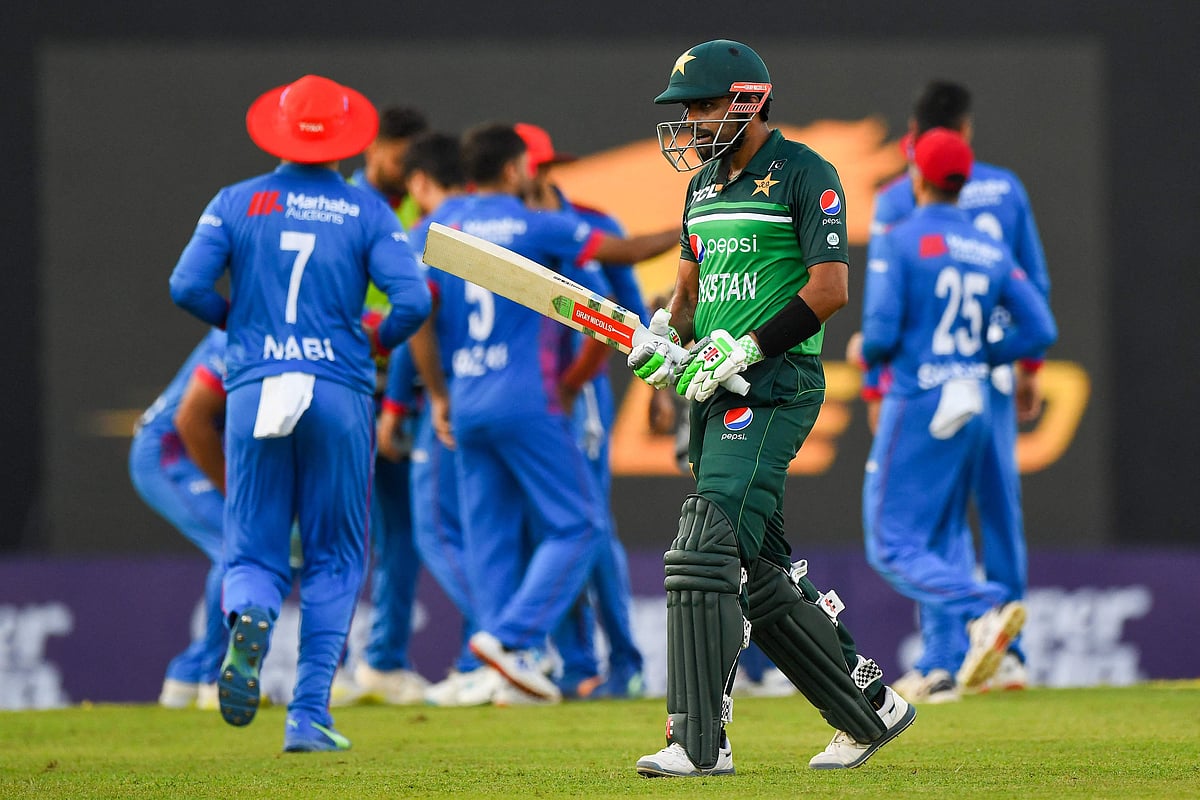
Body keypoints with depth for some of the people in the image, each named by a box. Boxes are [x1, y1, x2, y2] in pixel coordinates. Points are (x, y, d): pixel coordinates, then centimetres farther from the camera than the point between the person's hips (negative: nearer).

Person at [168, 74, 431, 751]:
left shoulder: (238, 203, 6)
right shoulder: (366, 212, 3)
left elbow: (188, 286, -4)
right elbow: (413, 299, -8)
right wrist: (379, 340, 12)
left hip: (254, 386, 1)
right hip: (340, 392, -1)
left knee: (253, 551, 8)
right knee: (334, 559, 10)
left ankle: (249, 617, -28)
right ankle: (310, 715, 1)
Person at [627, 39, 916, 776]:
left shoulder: (803, 175, -7)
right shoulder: (705, 185, 18)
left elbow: (830, 288, -15)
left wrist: (744, 350, -18)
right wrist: (665, 334, 5)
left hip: (775, 389, -9)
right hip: (716, 396, 9)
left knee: (705, 555, -17)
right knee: (762, 576, 10)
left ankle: (701, 743, -16)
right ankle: (870, 709, 22)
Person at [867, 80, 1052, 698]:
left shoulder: (897, 201, -4)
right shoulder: (1004, 190, 7)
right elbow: (1034, 283, 10)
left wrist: (875, 390, -2)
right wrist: (1030, 366, 19)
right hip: (994, 374, 3)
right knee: (1000, 510, 9)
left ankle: (944, 657, -5)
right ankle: (1006, 653, 11)